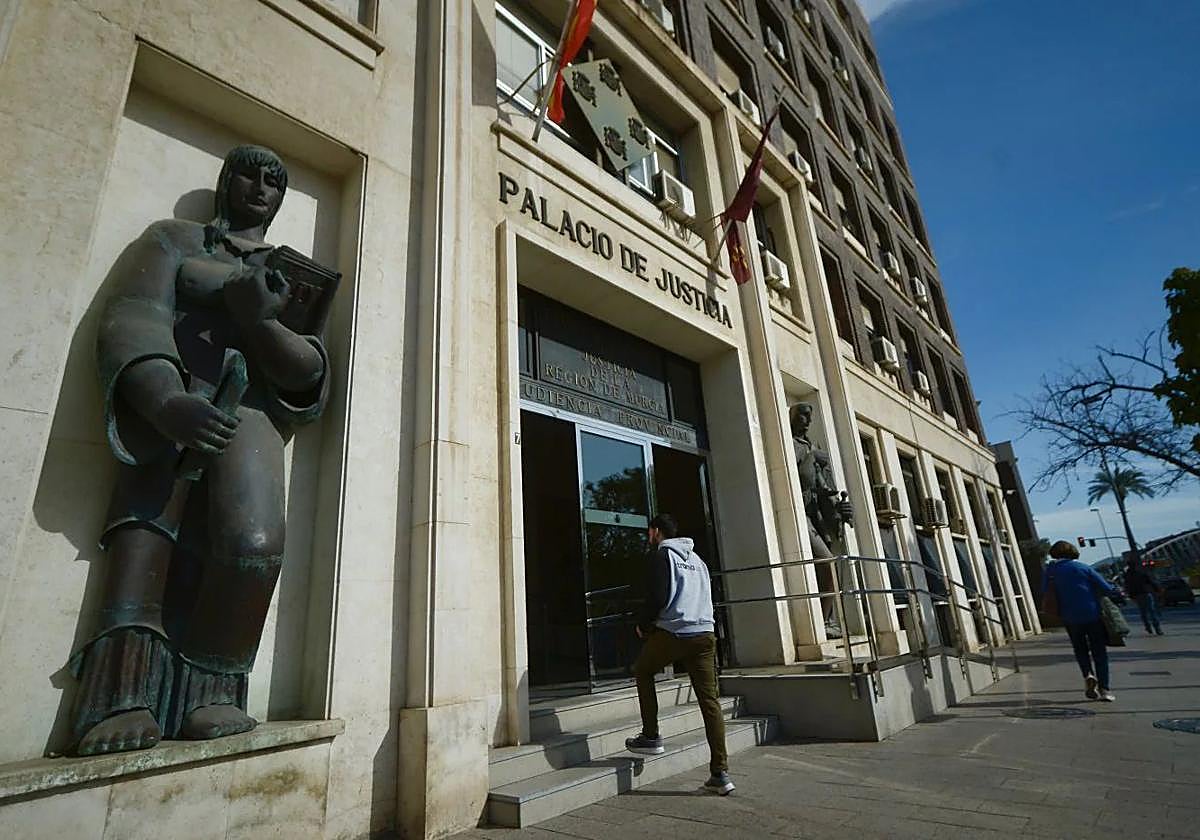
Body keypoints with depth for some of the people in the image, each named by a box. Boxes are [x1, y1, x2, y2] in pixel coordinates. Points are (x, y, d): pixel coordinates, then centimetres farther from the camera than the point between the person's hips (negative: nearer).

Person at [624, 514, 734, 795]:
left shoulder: (659, 554, -2)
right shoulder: (696, 558, 20)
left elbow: (657, 597, -13)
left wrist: (643, 624, 3)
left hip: (672, 633, -6)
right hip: (704, 634, 6)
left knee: (643, 672, 20)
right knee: (710, 701, 5)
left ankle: (651, 737, 20)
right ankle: (720, 773, 4)